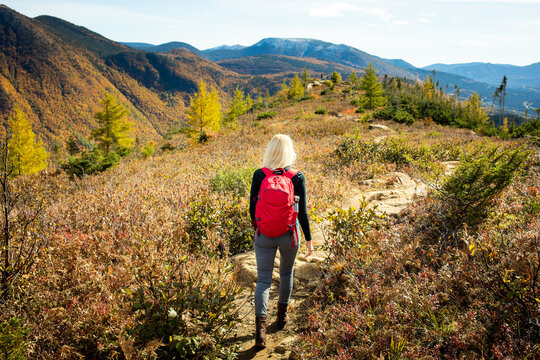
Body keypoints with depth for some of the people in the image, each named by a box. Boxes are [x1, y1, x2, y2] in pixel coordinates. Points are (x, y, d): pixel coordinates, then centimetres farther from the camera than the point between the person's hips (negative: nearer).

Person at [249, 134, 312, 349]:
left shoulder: (259, 175, -8)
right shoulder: (297, 178, -12)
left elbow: (253, 206, -1)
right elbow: (302, 212, -9)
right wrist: (308, 238, 2)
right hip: (289, 236, 0)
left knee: (263, 279, 6)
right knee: (286, 273, 24)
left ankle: (260, 325, -8)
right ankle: (282, 315, 40)